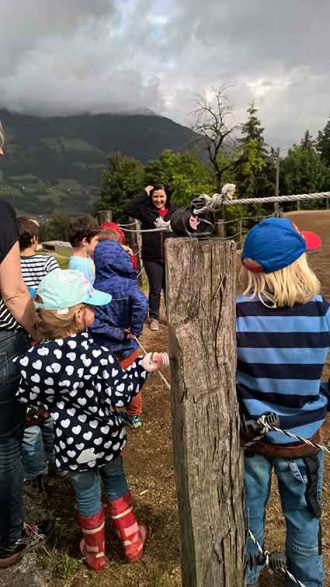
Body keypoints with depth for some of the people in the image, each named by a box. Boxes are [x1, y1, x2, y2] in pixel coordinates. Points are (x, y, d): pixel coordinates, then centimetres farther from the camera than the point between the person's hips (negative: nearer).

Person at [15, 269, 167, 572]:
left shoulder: (36, 359, -22)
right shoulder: (96, 351, -25)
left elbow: (29, 398, -7)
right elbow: (120, 395, -21)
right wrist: (142, 367, -11)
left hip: (74, 442, 0)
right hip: (107, 434, 0)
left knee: (87, 495, 22)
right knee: (116, 483, 25)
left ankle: (95, 554, 45)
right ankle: (132, 542, 44)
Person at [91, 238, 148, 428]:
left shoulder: (94, 287, -15)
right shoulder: (128, 284, -17)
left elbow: (93, 322, -24)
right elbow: (142, 305, -34)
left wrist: (118, 333, -17)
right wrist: (135, 331, -21)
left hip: (103, 346, 0)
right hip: (127, 345, 1)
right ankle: (134, 415, 39)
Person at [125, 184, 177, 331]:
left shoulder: (174, 210, 1)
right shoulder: (146, 210, -3)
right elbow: (128, 209, -17)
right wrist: (145, 194, -15)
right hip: (151, 258, -1)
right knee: (155, 289, 7)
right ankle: (154, 318, 22)